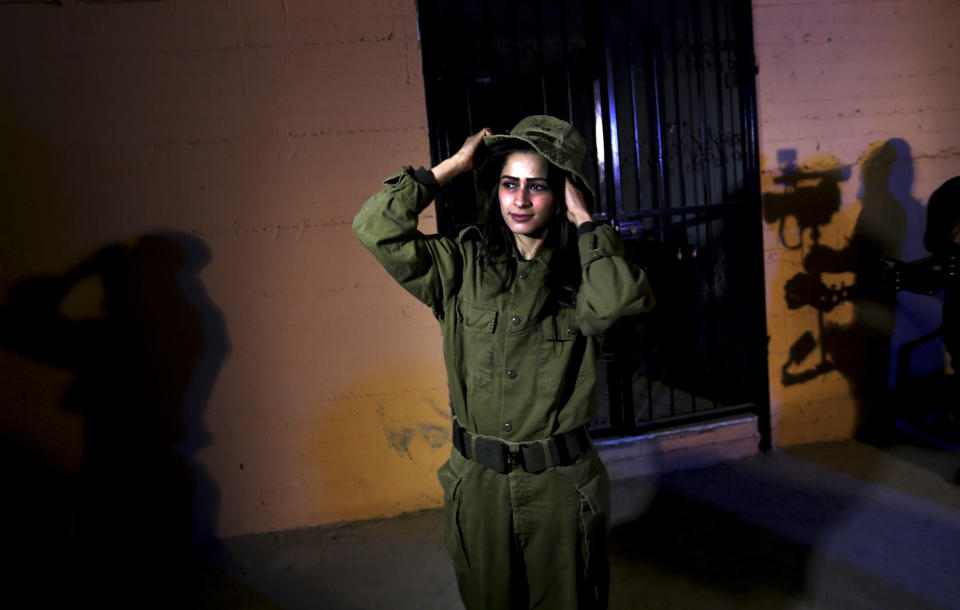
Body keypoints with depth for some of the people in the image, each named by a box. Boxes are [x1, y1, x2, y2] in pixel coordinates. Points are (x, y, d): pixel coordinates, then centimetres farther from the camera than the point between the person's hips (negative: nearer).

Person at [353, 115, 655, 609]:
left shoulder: (582, 272, -5)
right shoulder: (463, 264, -3)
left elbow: (624, 300, -29)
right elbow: (375, 228, -14)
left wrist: (582, 219, -18)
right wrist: (452, 165, -10)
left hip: (561, 484, -1)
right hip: (478, 482, 1)